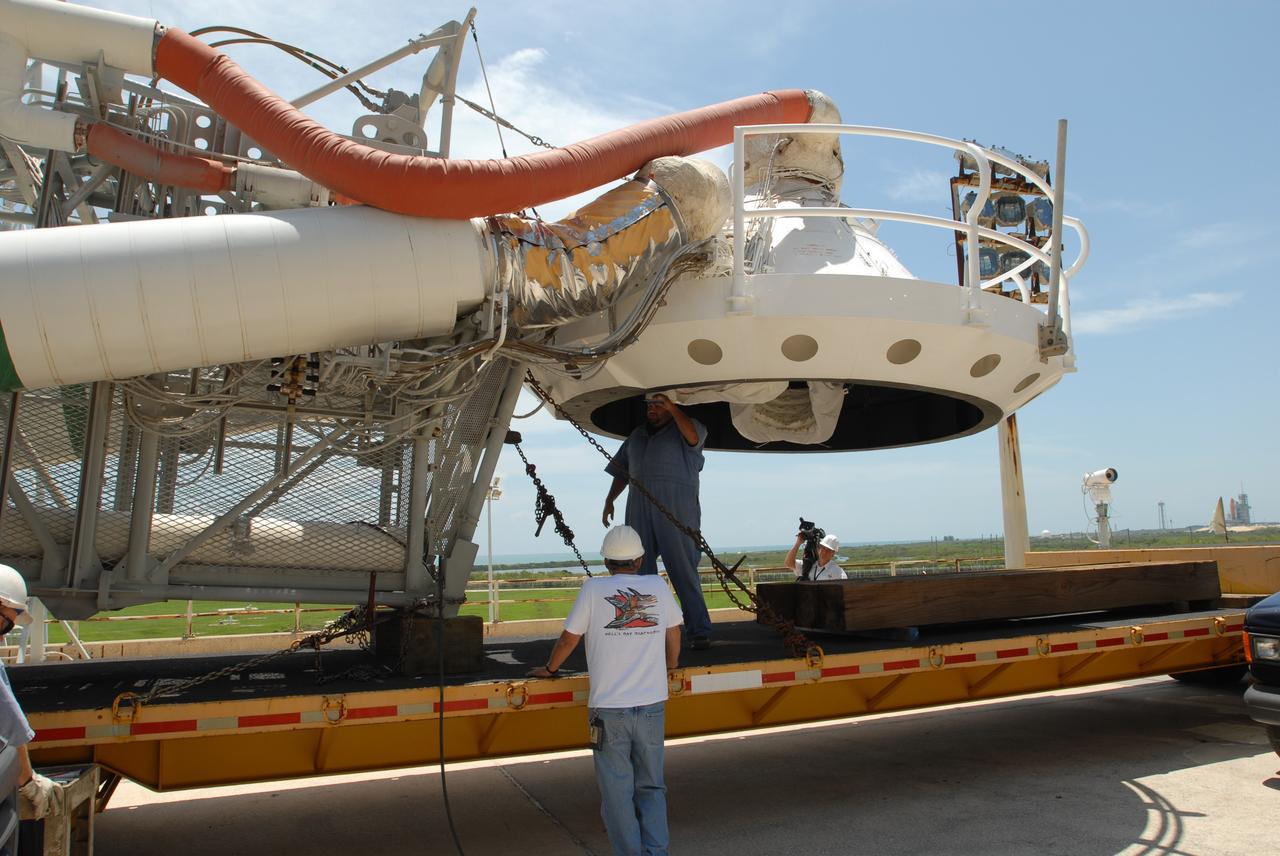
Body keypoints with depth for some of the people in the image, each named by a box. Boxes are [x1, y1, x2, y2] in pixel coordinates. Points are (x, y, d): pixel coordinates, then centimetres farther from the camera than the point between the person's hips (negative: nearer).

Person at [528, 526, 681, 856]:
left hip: (609, 708, -2)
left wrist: (549, 669, 21)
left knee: (618, 792, 9)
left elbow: (568, 639, 4)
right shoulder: (658, 586, 3)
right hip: (652, 707, 2)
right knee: (651, 786, 16)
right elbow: (673, 637, 15)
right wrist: (670, 665, 34)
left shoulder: (593, 589, -4)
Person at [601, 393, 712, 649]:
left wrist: (672, 407, -11)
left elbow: (693, 437, -16)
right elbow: (621, 471, 28)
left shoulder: (682, 428, 9)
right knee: (640, 572, 5)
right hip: (639, 509, 6)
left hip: (676, 509, -5)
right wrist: (609, 500, 19)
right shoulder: (636, 435, 24)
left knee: (684, 571, -9)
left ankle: (699, 632, -5)